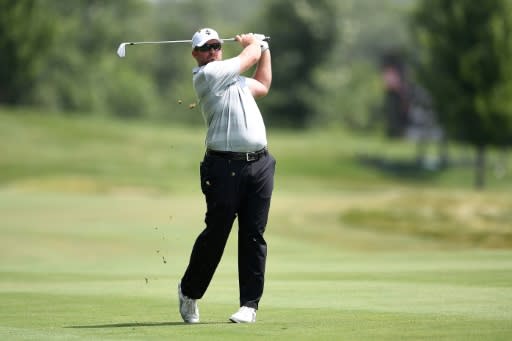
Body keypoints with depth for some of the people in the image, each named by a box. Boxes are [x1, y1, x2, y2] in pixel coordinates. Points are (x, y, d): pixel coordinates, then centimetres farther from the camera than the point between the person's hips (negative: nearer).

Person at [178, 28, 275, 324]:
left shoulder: (235, 78, 21)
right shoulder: (205, 75, -5)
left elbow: (263, 86, 39)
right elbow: (250, 55, 3)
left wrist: (265, 49, 38)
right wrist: (252, 41, 24)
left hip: (259, 164, 7)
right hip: (225, 165, -7)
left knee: (254, 235, 1)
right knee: (215, 233, -3)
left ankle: (250, 304, 3)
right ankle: (189, 292, 17)